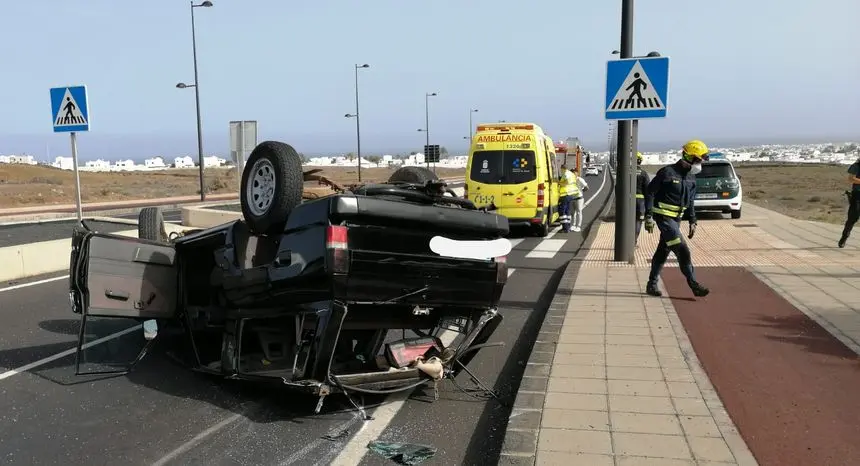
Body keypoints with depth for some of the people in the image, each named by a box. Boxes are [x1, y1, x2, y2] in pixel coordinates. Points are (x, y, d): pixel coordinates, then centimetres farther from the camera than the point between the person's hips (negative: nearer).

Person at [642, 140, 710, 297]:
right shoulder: (667, 172, -14)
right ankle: (694, 286, -11)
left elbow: (690, 201, 18)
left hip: (676, 219, 8)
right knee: (683, 251, -14)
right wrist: (648, 216, -16)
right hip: (664, 217, -8)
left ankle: (651, 284, 21)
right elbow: (649, 192, -12)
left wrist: (692, 222, 13)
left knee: (663, 252, 12)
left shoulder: (691, 177, 9)